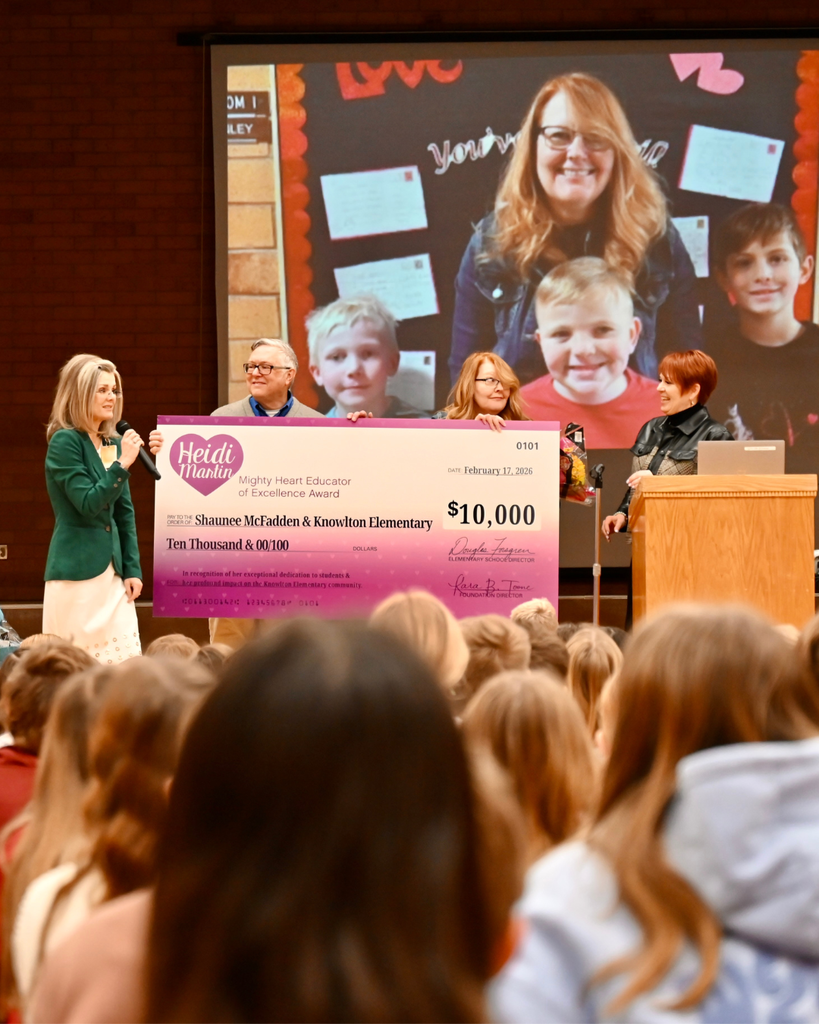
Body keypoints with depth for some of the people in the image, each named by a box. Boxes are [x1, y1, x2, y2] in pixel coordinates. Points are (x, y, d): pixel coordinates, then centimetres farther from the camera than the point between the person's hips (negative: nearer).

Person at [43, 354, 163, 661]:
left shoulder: (113, 443, 11)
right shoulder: (64, 442, -9)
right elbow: (88, 504, -17)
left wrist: (133, 568, 7)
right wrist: (122, 463, -21)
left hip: (112, 571, 7)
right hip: (77, 573, -7)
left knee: (126, 664, 1)